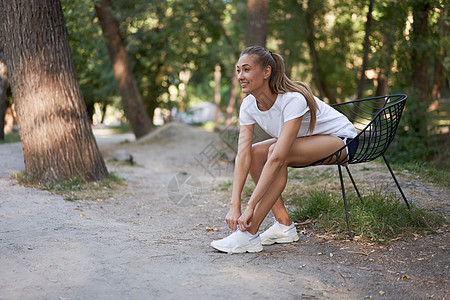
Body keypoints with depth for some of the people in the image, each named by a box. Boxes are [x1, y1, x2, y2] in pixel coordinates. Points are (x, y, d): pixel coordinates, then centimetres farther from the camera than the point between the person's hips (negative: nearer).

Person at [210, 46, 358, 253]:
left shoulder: (293, 100, -34)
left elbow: (277, 158, -40)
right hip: (304, 142, 7)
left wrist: (250, 207, -42)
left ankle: (249, 235, -29)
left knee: (276, 151, -31)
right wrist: (234, 205, -29)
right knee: (254, 152, -13)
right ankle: (284, 226, -6)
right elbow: (242, 155, -20)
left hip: (340, 139, -7)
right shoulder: (249, 106, -13)